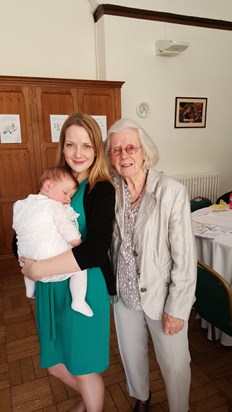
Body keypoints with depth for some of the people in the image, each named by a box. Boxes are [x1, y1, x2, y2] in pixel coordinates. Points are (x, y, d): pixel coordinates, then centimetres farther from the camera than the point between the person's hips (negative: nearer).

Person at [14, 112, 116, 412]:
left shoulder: (102, 190, -14)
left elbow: (95, 250, -25)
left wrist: (38, 269, -22)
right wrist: (26, 259, -8)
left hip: (86, 286, -6)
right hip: (50, 286, 6)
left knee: (83, 369, 14)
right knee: (55, 365, 22)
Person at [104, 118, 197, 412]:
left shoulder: (172, 192, -20)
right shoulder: (111, 192, -7)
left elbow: (185, 257, -17)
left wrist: (177, 308, -14)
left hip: (161, 295, -4)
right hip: (124, 292, 4)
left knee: (173, 363, 15)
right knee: (131, 355, 25)